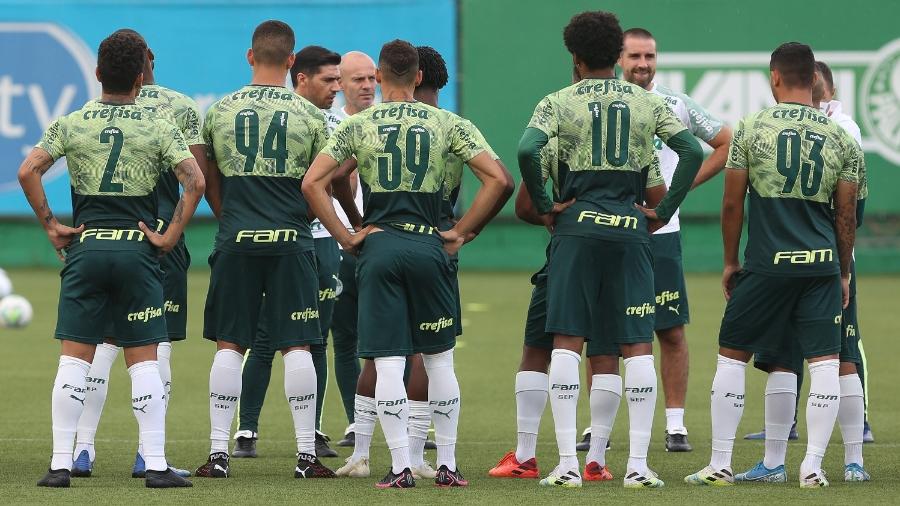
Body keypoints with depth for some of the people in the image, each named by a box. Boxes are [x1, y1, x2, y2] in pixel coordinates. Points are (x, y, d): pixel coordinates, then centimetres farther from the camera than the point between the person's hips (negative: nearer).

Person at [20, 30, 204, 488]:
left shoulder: (71, 124, 3)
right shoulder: (158, 128, 0)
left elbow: (28, 171, -8)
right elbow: (195, 181, -10)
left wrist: (50, 226, -1)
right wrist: (170, 236, -4)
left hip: (85, 246, 1)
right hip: (137, 247, -1)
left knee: (74, 358, 3)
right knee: (143, 360, 2)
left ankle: (61, 464, 0)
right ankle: (155, 464, 0)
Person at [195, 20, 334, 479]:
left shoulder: (220, 111, 4)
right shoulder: (308, 114, -1)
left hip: (235, 240, 1)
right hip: (289, 242, -1)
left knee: (228, 345, 5)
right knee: (296, 346, 2)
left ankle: (218, 451, 3)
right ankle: (306, 453, 2)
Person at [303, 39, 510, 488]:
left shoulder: (357, 125, 2)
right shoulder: (447, 123, 3)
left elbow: (312, 183, -5)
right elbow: (497, 179, -2)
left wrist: (344, 238, 0)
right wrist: (460, 233, 3)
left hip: (378, 247, -1)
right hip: (428, 246, 1)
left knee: (388, 362, -1)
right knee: (440, 359, 11)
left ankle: (400, 467, -5)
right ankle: (447, 465, 12)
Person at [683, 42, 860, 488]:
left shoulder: (751, 129, -2)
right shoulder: (840, 138, 3)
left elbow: (732, 205, 0)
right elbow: (846, 215, 6)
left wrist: (731, 262, 12)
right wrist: (844, 273, 17)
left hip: (767, 264, -1)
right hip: (822, 265, 1)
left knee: (732, 355, 9)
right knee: (824, 361, 4)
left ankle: (720, 466, 9)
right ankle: (813, 466, -2)